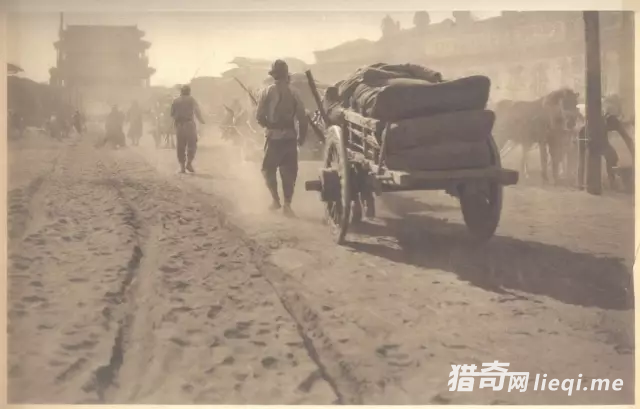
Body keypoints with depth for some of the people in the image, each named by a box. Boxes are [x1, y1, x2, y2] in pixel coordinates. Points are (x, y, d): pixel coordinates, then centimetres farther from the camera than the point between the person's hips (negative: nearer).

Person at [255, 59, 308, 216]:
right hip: (290, 137, 2)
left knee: (268, 169, 16)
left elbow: (259, 116, -9)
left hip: (274, 137, -2)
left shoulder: (267, 92, -3)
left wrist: (269, 125, 10)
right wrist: (302, 137, 10)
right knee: (289, 172, 8)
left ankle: (276, 200, 10)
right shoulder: (293, 94, 3)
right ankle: (287, 204, 3)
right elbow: (302, 118, -1)